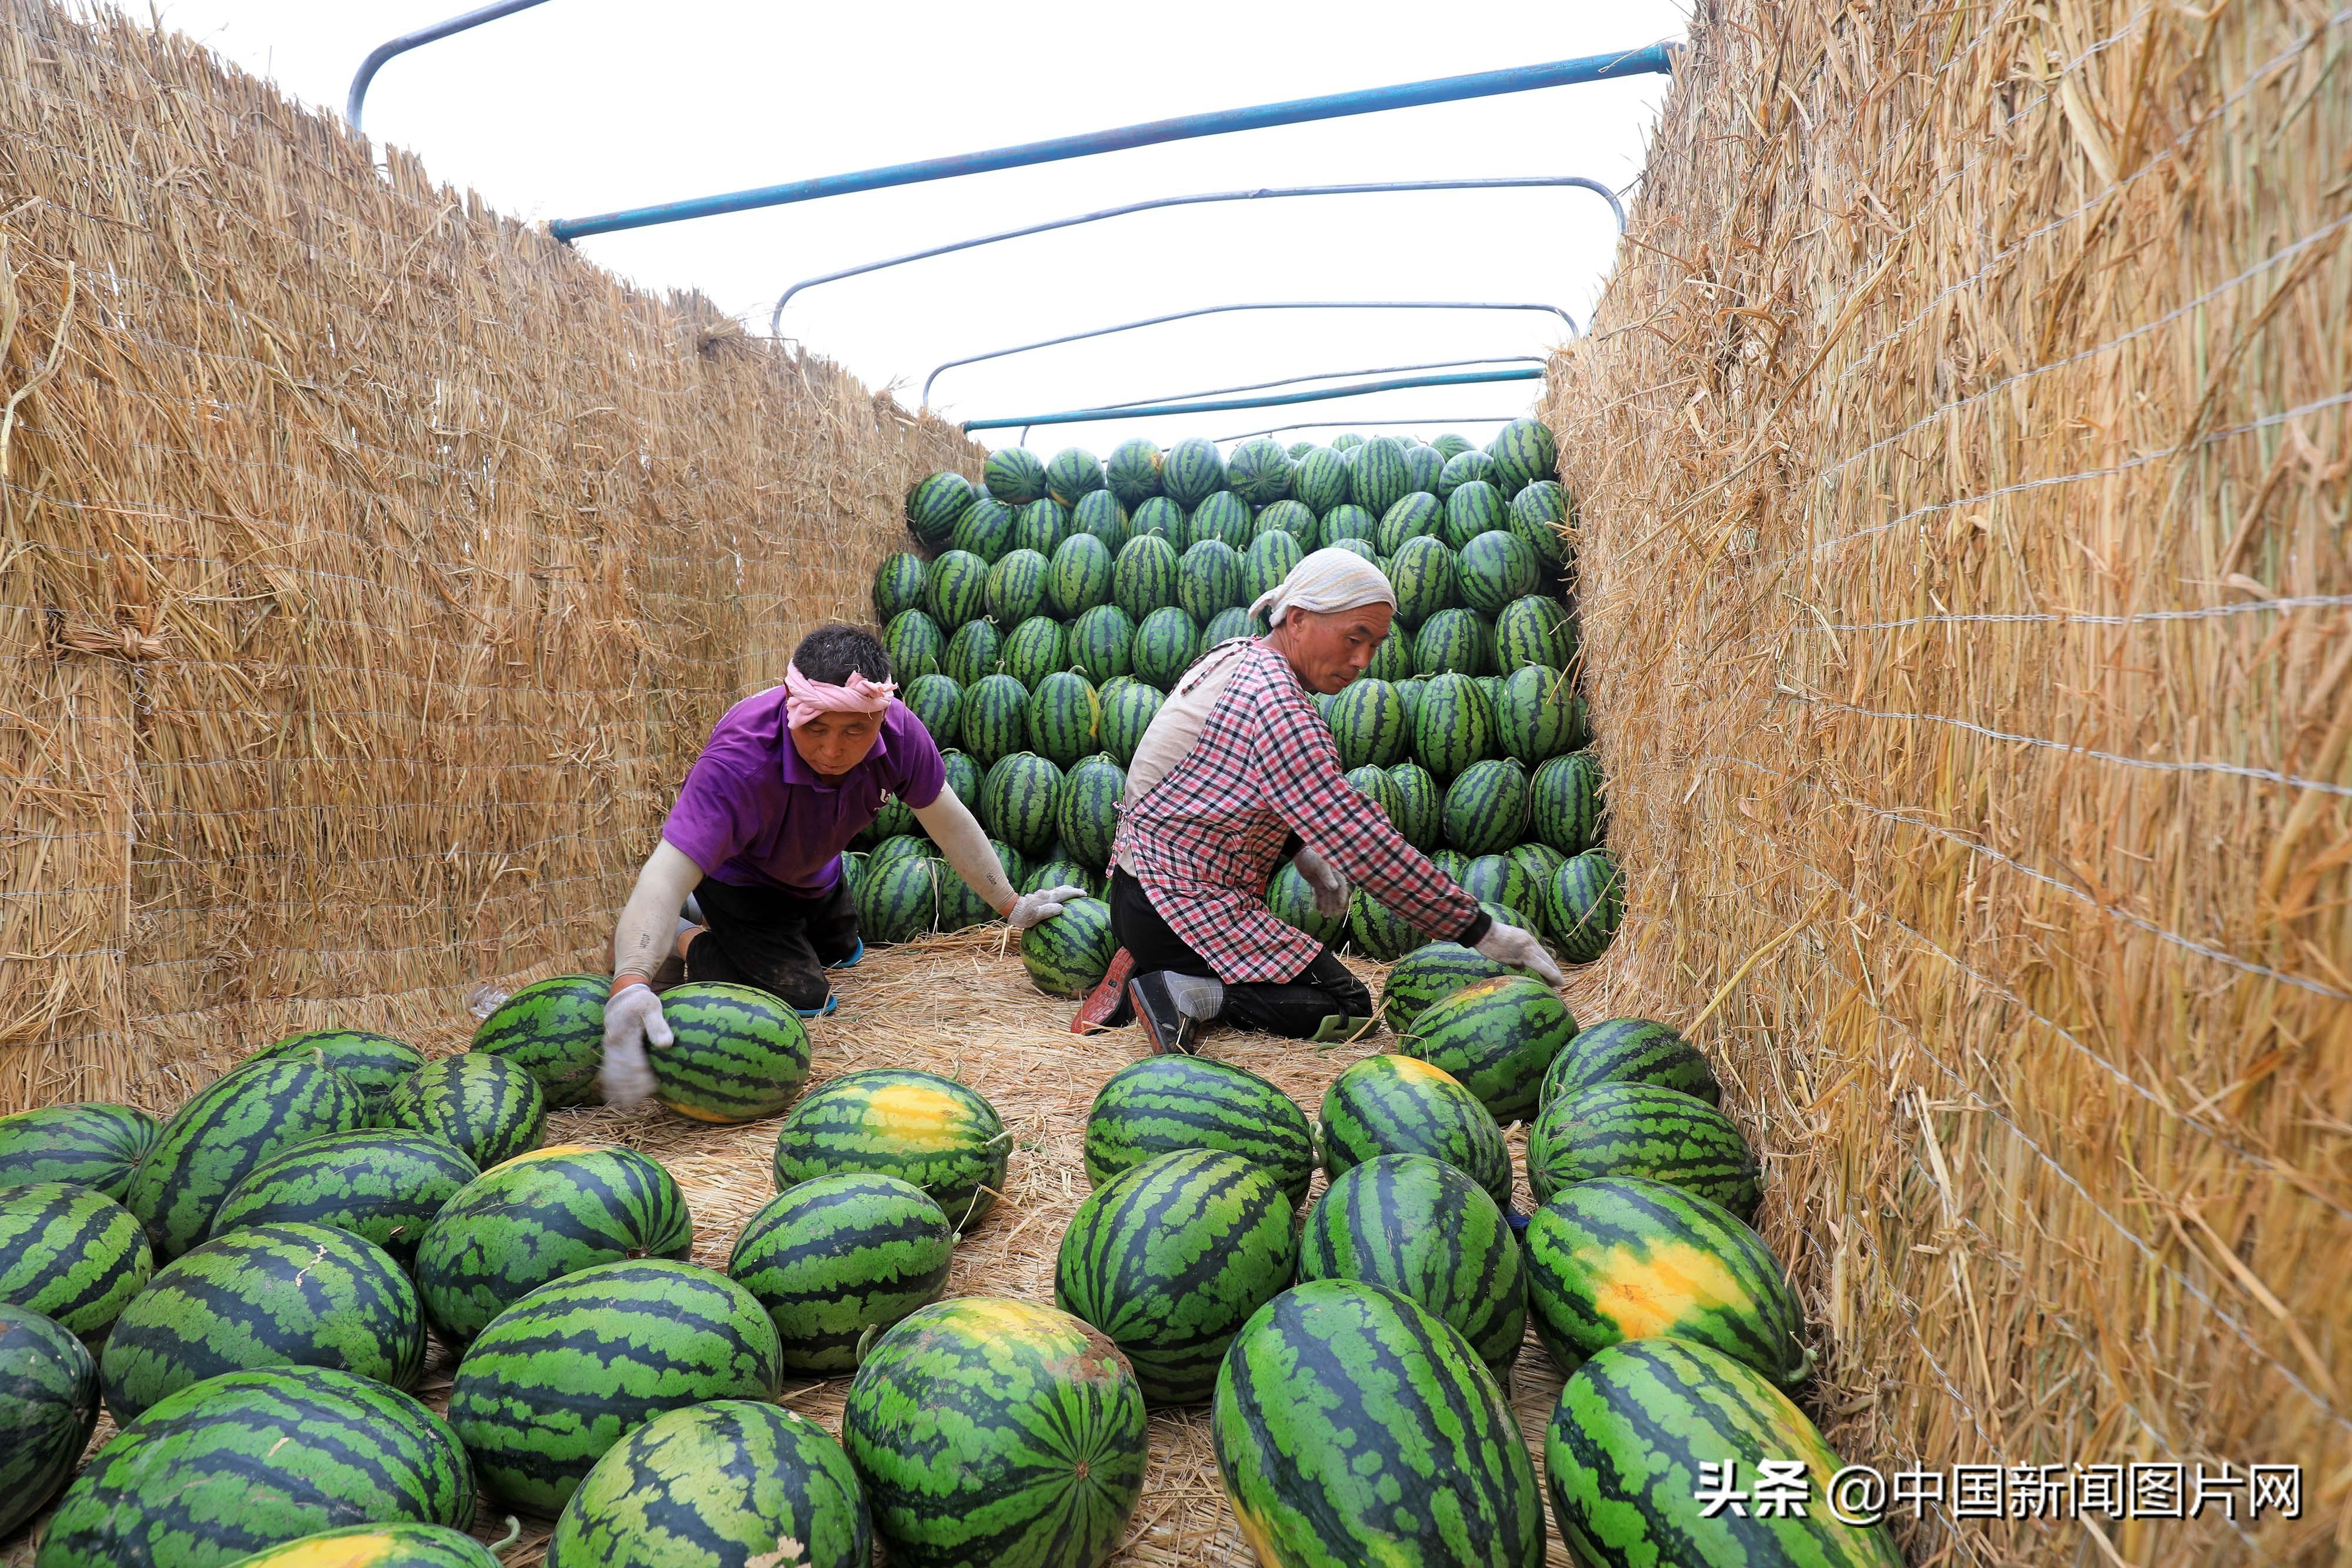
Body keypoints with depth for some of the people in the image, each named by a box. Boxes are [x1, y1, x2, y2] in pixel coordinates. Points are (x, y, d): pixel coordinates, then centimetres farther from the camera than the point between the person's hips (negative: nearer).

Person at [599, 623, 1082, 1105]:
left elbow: (948, 822, -16)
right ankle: (689, 942, 8)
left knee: (842, 952, 29)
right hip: (737, 877, -6)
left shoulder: (900, 731, -33)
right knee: (805, 999, -12)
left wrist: (1011, 905, -9)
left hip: (814, 867, 6)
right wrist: (629, 984, -72)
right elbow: (668, 873, -55)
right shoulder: (739, 760, -47)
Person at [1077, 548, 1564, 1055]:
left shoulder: (1235, 657, 5)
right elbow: (1362, 842, -24)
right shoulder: (1277, 708, -24)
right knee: (1350, 1011, -2)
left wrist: (1303, 852, 14)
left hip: (1135, 882, 9)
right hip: (1178, 910, -9)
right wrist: (1478, 930, -18)